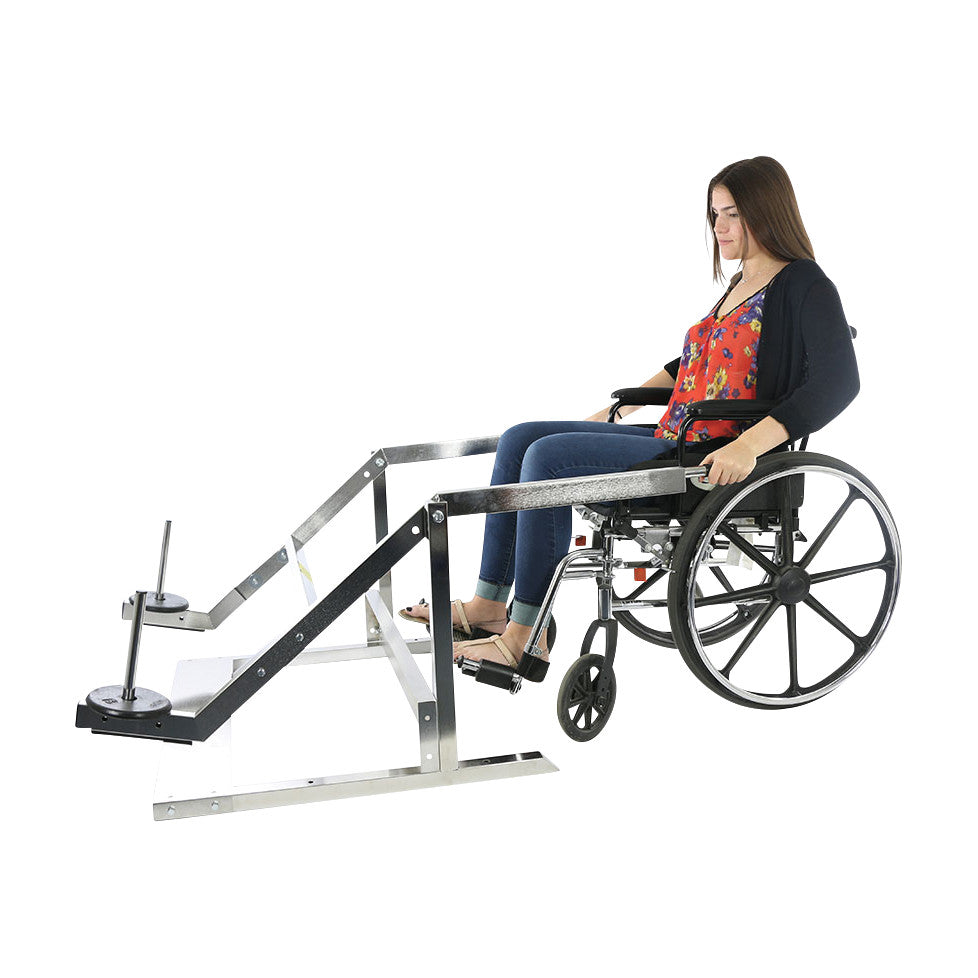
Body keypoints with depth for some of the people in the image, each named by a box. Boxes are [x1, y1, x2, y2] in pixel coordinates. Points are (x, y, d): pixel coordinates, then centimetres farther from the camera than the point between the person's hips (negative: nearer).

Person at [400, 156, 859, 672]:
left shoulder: (805, 286, -8)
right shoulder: (742, 284, 19)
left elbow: (839, 382, -22)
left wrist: (749, 445, -31)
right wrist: (619, 407, 30)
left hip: (715, 466, -10)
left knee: (548, 457, -22)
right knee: (518, 440, 2)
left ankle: (526, 635, -15)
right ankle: (488, 605, 2)